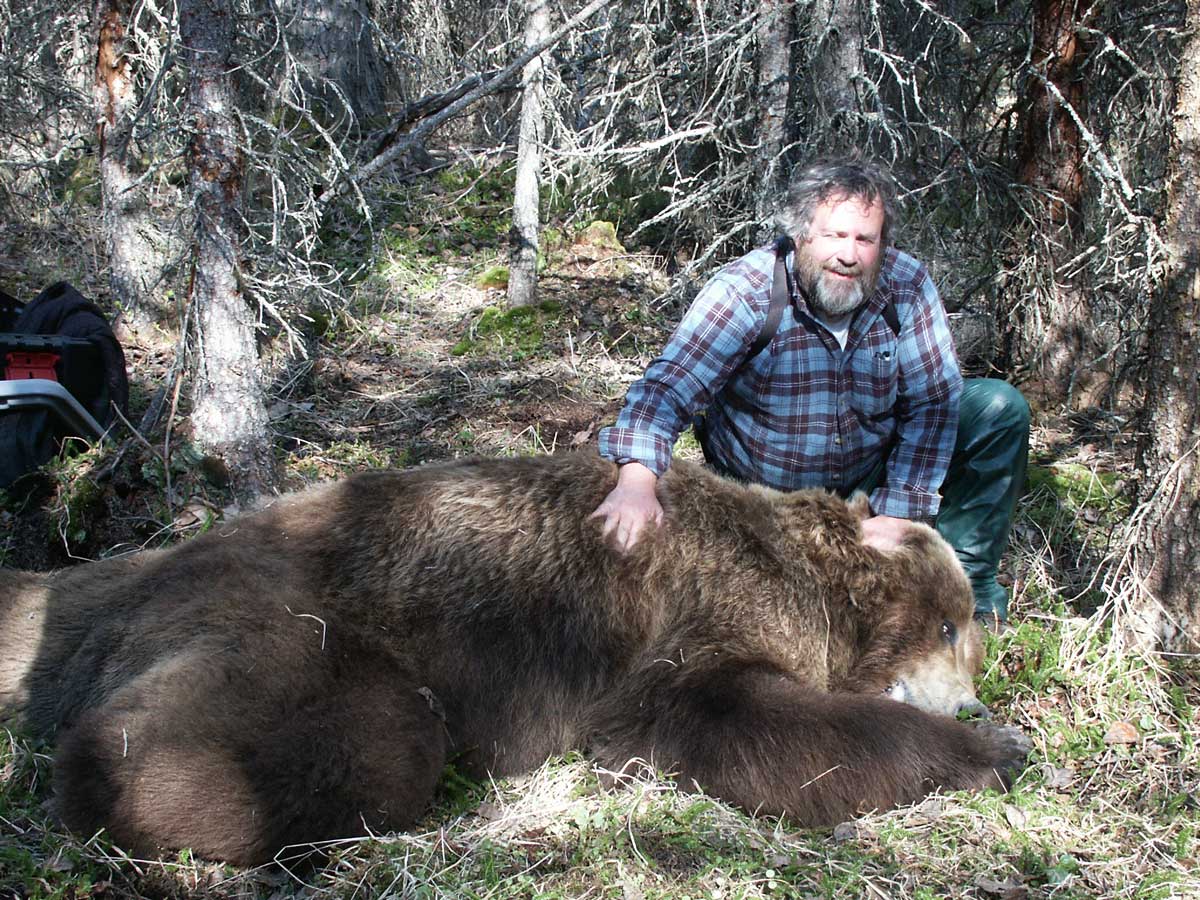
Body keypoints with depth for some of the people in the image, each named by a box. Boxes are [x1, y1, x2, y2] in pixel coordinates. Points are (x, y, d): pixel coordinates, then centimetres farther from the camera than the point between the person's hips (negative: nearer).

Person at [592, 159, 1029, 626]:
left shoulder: (906, 285, -16)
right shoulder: (745, 291, -25)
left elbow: (932, 401, -15)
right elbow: (666, 388, -34)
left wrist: (897, 517, -22)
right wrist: (637, 477, -52)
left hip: (873, 477, 3)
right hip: (762, 496, -2)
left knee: (1000, 408, -11)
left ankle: (967, 583, -1)